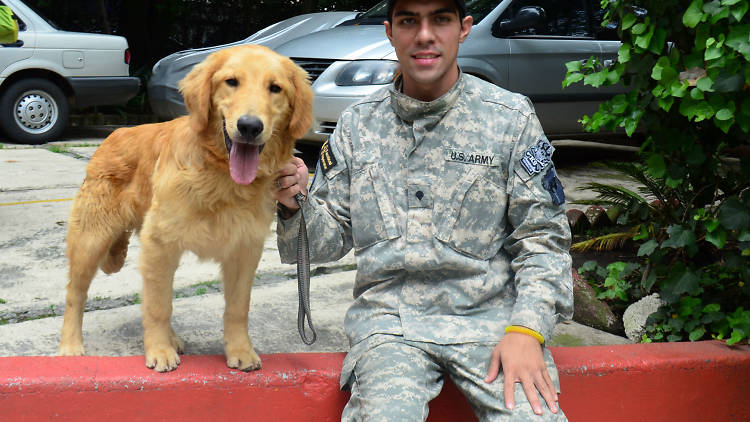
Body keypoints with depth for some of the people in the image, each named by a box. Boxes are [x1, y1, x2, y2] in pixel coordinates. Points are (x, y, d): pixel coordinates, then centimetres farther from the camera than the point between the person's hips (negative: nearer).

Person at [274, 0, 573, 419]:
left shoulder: (511, 117, 2)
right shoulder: (358, 124, 7)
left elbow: (541, 235, 2)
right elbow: (332, 238, 11)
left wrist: (526, 330, -11)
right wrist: (297, 205, -11)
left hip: (491, 314, 0)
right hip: (391, 317, 1)